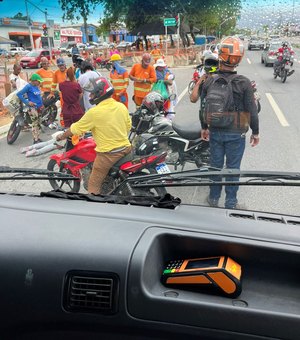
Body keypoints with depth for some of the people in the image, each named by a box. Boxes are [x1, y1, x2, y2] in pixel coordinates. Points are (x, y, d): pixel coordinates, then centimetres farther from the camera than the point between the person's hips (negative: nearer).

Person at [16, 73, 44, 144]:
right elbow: (19, 94, -14)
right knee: (35, 124, -6)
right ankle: (35, 140, -1)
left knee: (39, 123, 13)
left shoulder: (37, 87, 8)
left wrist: (42, 104, 9)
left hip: (39, 107, 8)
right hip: (33, 108, -8)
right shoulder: (28, 86, -11)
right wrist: (27, 102, -17)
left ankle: (38, 138, 23)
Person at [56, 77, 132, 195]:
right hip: (126, 148, 7)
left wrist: (62, 136, 12)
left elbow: (75, 129, -5)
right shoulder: (122, 107, 2)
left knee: (94, 186, 5)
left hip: (108, 154, -7)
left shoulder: (94, 112, -15)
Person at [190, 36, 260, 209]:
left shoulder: (209, 81, -7)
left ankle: (214, 198, 30)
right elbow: (252, 111, -12)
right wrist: (256, 132, 1)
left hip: (215, 132, 3)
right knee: (233, 167, 10)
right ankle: (231, 203, 21)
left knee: (216, 164, 17)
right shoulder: (244, 83, -17)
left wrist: (205, 128, 14)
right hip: (236, 134, -3)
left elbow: (203, 107, 1)